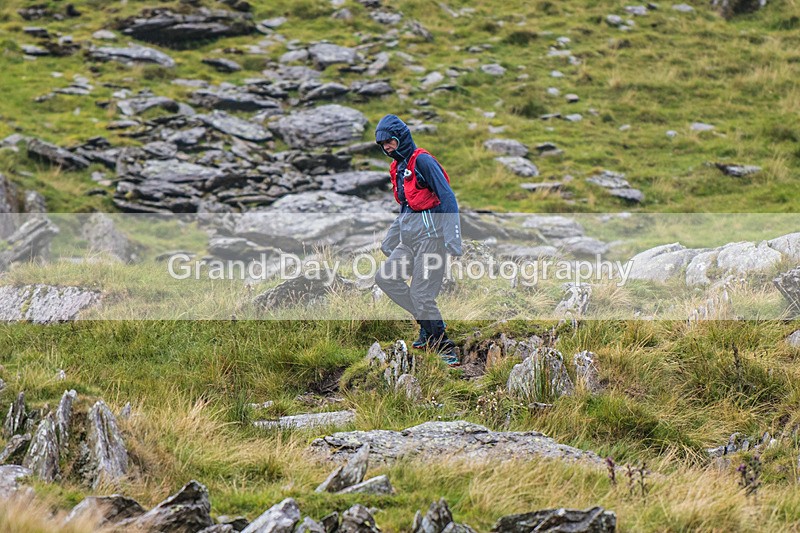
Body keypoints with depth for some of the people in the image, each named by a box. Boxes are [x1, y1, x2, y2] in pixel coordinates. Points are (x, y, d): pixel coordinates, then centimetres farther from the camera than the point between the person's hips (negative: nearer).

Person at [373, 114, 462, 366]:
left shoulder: (422, 160, -10)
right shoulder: (397, 167, 17)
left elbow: (447, 197, -16)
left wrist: (452, 237, -24)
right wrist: (389, 240, 30)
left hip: (430, 234, -10)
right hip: (409, 237, 10)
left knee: (421, 295, -11)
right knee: (385, 277, 5)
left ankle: (445, 347, -2)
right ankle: (428, 324, 9)